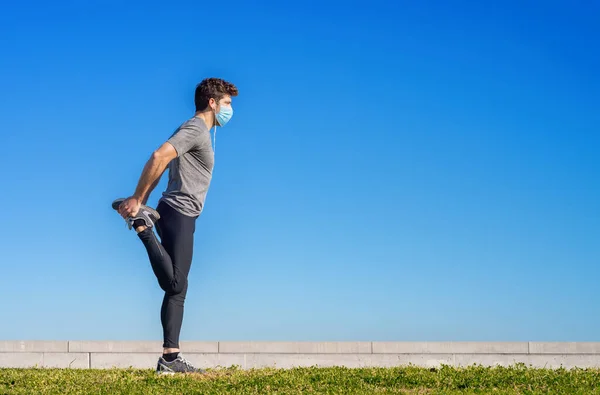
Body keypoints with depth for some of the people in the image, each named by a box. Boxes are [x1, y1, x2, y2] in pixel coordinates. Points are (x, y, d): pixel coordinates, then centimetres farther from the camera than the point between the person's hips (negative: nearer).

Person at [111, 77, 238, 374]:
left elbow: (159, 163, 21)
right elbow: (159, 158, -21)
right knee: (174, 285, -12)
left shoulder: (199, 131, 23)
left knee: (177, 288, 6)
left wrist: (140, 202, 12)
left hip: (181, 217, 10)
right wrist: (137, 201, -17)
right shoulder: (195, 129, -8)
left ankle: (170, 358, 5)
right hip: (179, 213, -10)